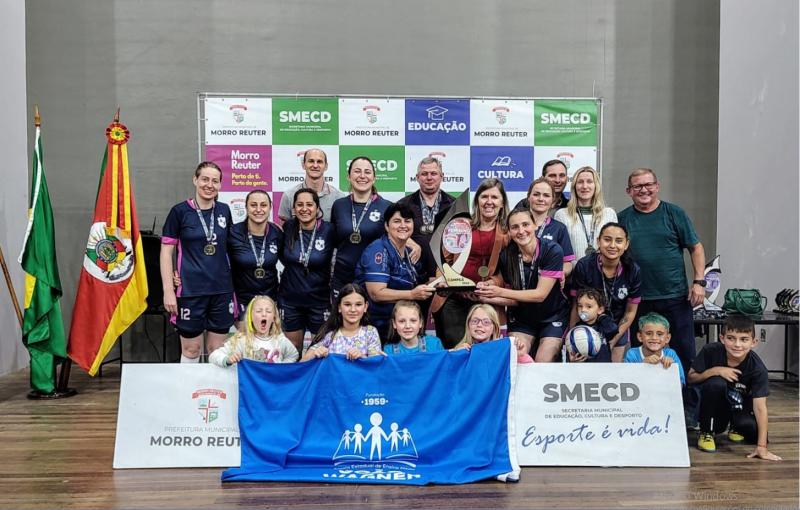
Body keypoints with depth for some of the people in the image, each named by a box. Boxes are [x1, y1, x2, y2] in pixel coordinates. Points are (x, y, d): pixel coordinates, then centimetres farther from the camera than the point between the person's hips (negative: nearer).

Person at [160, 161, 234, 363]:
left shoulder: (224, 211, 7)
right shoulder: (180, 211, -4)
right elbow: (166, 252, -4)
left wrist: (233, 284, 11)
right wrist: (168, 290, -10)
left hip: (221, 289, 3)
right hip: (190, 290, -3)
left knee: (218, 350, 11)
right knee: (191, 349, 6)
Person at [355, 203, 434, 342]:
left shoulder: (410, 253, 10)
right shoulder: (378, 251, -13)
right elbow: (376, 293, -21)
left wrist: (432, 285, 0)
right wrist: (412, 294, -28)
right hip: (377, 324, -7)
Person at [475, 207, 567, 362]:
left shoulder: (552, 250, -20)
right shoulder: (506, 256, -10)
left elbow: (541, 294, -22)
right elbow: (514, 299, -6)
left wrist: (500, 292, -27)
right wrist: (486, 297, -24)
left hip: (553, 317, -2)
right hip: (521, 318, 2)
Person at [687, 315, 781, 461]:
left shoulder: (758, 368, -23)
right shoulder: (710, 351, -21)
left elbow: (760, 407, -28)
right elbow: (690, 378, -13)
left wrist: (761, 447, -33)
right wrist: (715, 370, -30)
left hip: (741, 405, 1)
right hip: (716, 406, -1)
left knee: (752, 429, -27)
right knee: (715, 383, -32)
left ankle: (735, 427, 13)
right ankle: (706, 432, -11)